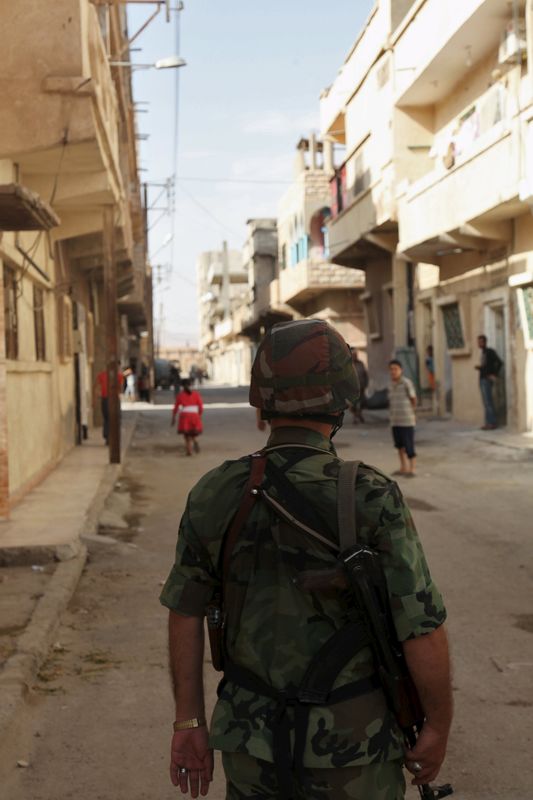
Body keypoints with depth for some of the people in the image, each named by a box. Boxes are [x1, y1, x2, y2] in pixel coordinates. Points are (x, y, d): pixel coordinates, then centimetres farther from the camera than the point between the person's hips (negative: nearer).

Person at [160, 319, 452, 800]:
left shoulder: (215, 495, -8)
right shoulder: (372, 499, -20)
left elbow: (185, 615, -1)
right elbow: (423, 632, -19)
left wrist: (190, 723, 9)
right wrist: (438, 728, -3)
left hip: (253, 741, 3)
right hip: (350, 741, -3)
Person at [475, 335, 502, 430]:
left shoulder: (490, 351, -8)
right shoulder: (483, 353, 18)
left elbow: (499, 362, -17)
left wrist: (494, 375, -17)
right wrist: (479, 367, 5)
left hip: (487, 379, -9)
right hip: (482, 379, 9)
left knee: (488, 401, -12)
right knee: (486, 401, 8)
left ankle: (491, 423, -12)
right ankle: (490, 422, 10)